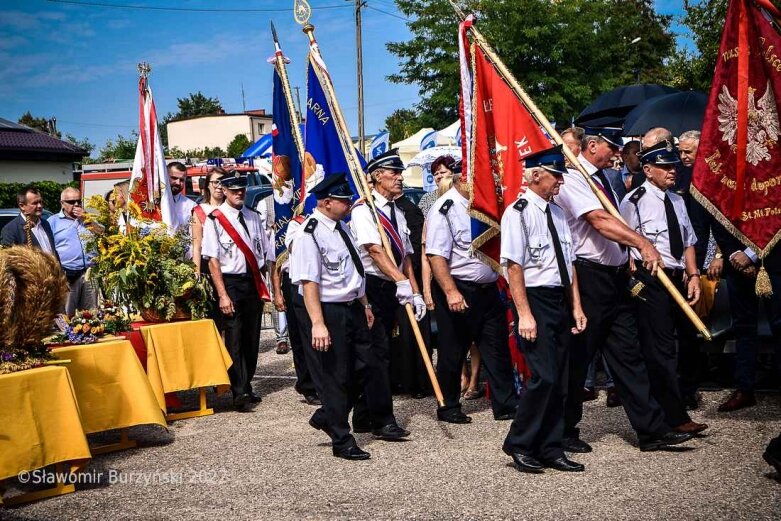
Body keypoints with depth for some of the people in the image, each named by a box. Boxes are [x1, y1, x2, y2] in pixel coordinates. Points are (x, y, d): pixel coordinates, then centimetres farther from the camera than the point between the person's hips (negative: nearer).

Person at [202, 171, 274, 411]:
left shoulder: (253, 218, 9)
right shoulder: (215, 219, -7)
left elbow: (267, 255, 12)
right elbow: (213, 259, -10)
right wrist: (222, 295, -15)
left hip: (254, 283, 5)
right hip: (231, 283, -5)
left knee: (252, 338, 11)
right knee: (234, 340, -6)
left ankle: (246, 386, 25)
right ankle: (240, 393, -1)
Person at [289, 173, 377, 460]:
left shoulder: (340, 226, 10)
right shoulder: (310, 234, -18)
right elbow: (308, 281, -23)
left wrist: (364, 304, 23)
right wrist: (317, 323, -26)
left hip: (352, 308, 9)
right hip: (328, 312, -9)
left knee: (363, 367, 14)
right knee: (335, 376, 2)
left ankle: (327, 417, 33)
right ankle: (342, 441, 16)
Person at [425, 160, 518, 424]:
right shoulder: (444, 209, -13)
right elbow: (436, 256, -19)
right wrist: (451, 292, -25)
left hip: (488, 289, 7)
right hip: (458, 290, -7)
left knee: (498, 348, 9)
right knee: (453, 353, 5)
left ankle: (506, 405, 17)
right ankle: (448, 408, 19)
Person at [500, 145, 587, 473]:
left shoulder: (556, 213, 14)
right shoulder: (518, 212, -10)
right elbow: (513, 265, -15)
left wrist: (576, 307, 12)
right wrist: (524, 314, -18)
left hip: (561, 302, 8)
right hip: (536, 301, -8)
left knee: (559, 381, 9)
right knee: (544, 376, -13)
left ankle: (551, 449, 19)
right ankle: (519, 444, 4)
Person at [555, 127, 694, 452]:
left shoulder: (603, 179, 17)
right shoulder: (572, 178, -12)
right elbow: (599, 220, -27)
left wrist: (627, 261, 14)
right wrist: (642, 243, -36)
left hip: (614, 277, 9)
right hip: (587, 276, -9)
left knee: (627, 353, 9)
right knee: (578, 356, 0)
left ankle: (651, 430, 12)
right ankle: (564, 431, 13)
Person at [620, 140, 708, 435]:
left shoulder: (676, 200, 15)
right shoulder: (635, 201, -9)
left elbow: (688, 242, 18)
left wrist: (693, 275, 7)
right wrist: (634, 279, -15)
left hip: (678, 278, 8)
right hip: (651, 280, -8)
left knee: (688, 340, 15)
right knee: (660, 349, -5)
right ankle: (674, 417, 1)